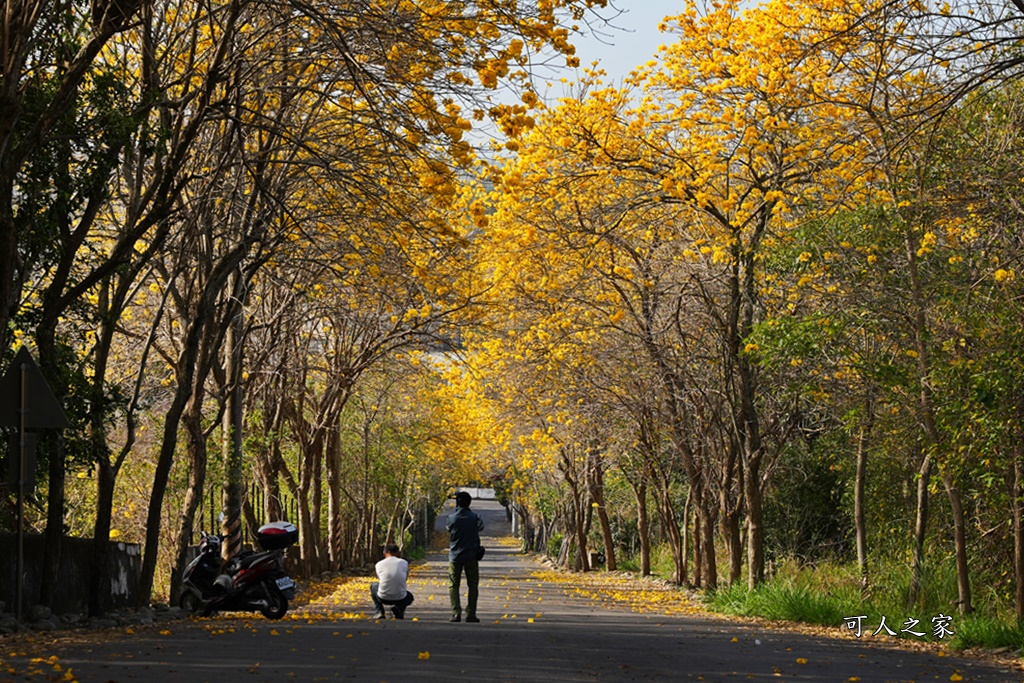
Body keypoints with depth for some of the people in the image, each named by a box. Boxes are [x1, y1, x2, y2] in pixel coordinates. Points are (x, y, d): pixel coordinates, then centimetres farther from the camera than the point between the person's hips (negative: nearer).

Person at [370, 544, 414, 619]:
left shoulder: (379, 564, 2)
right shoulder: (404, 563, 3)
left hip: (383, 598, 0)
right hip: (400, 599, 0)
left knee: (373, 585, 33)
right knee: (409, 597, 37)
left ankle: (379, 611, 16)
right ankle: (399, 608, 3)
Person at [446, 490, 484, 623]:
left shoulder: (452, 518, -6)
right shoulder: (475, 517, -5)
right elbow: (481, 527, 11)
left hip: (455, 556, 0)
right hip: (471, 556, 0)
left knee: (453, 585, 6)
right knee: (473, 585, 9)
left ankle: (456, 613, -7)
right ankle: (471, 614, 4)